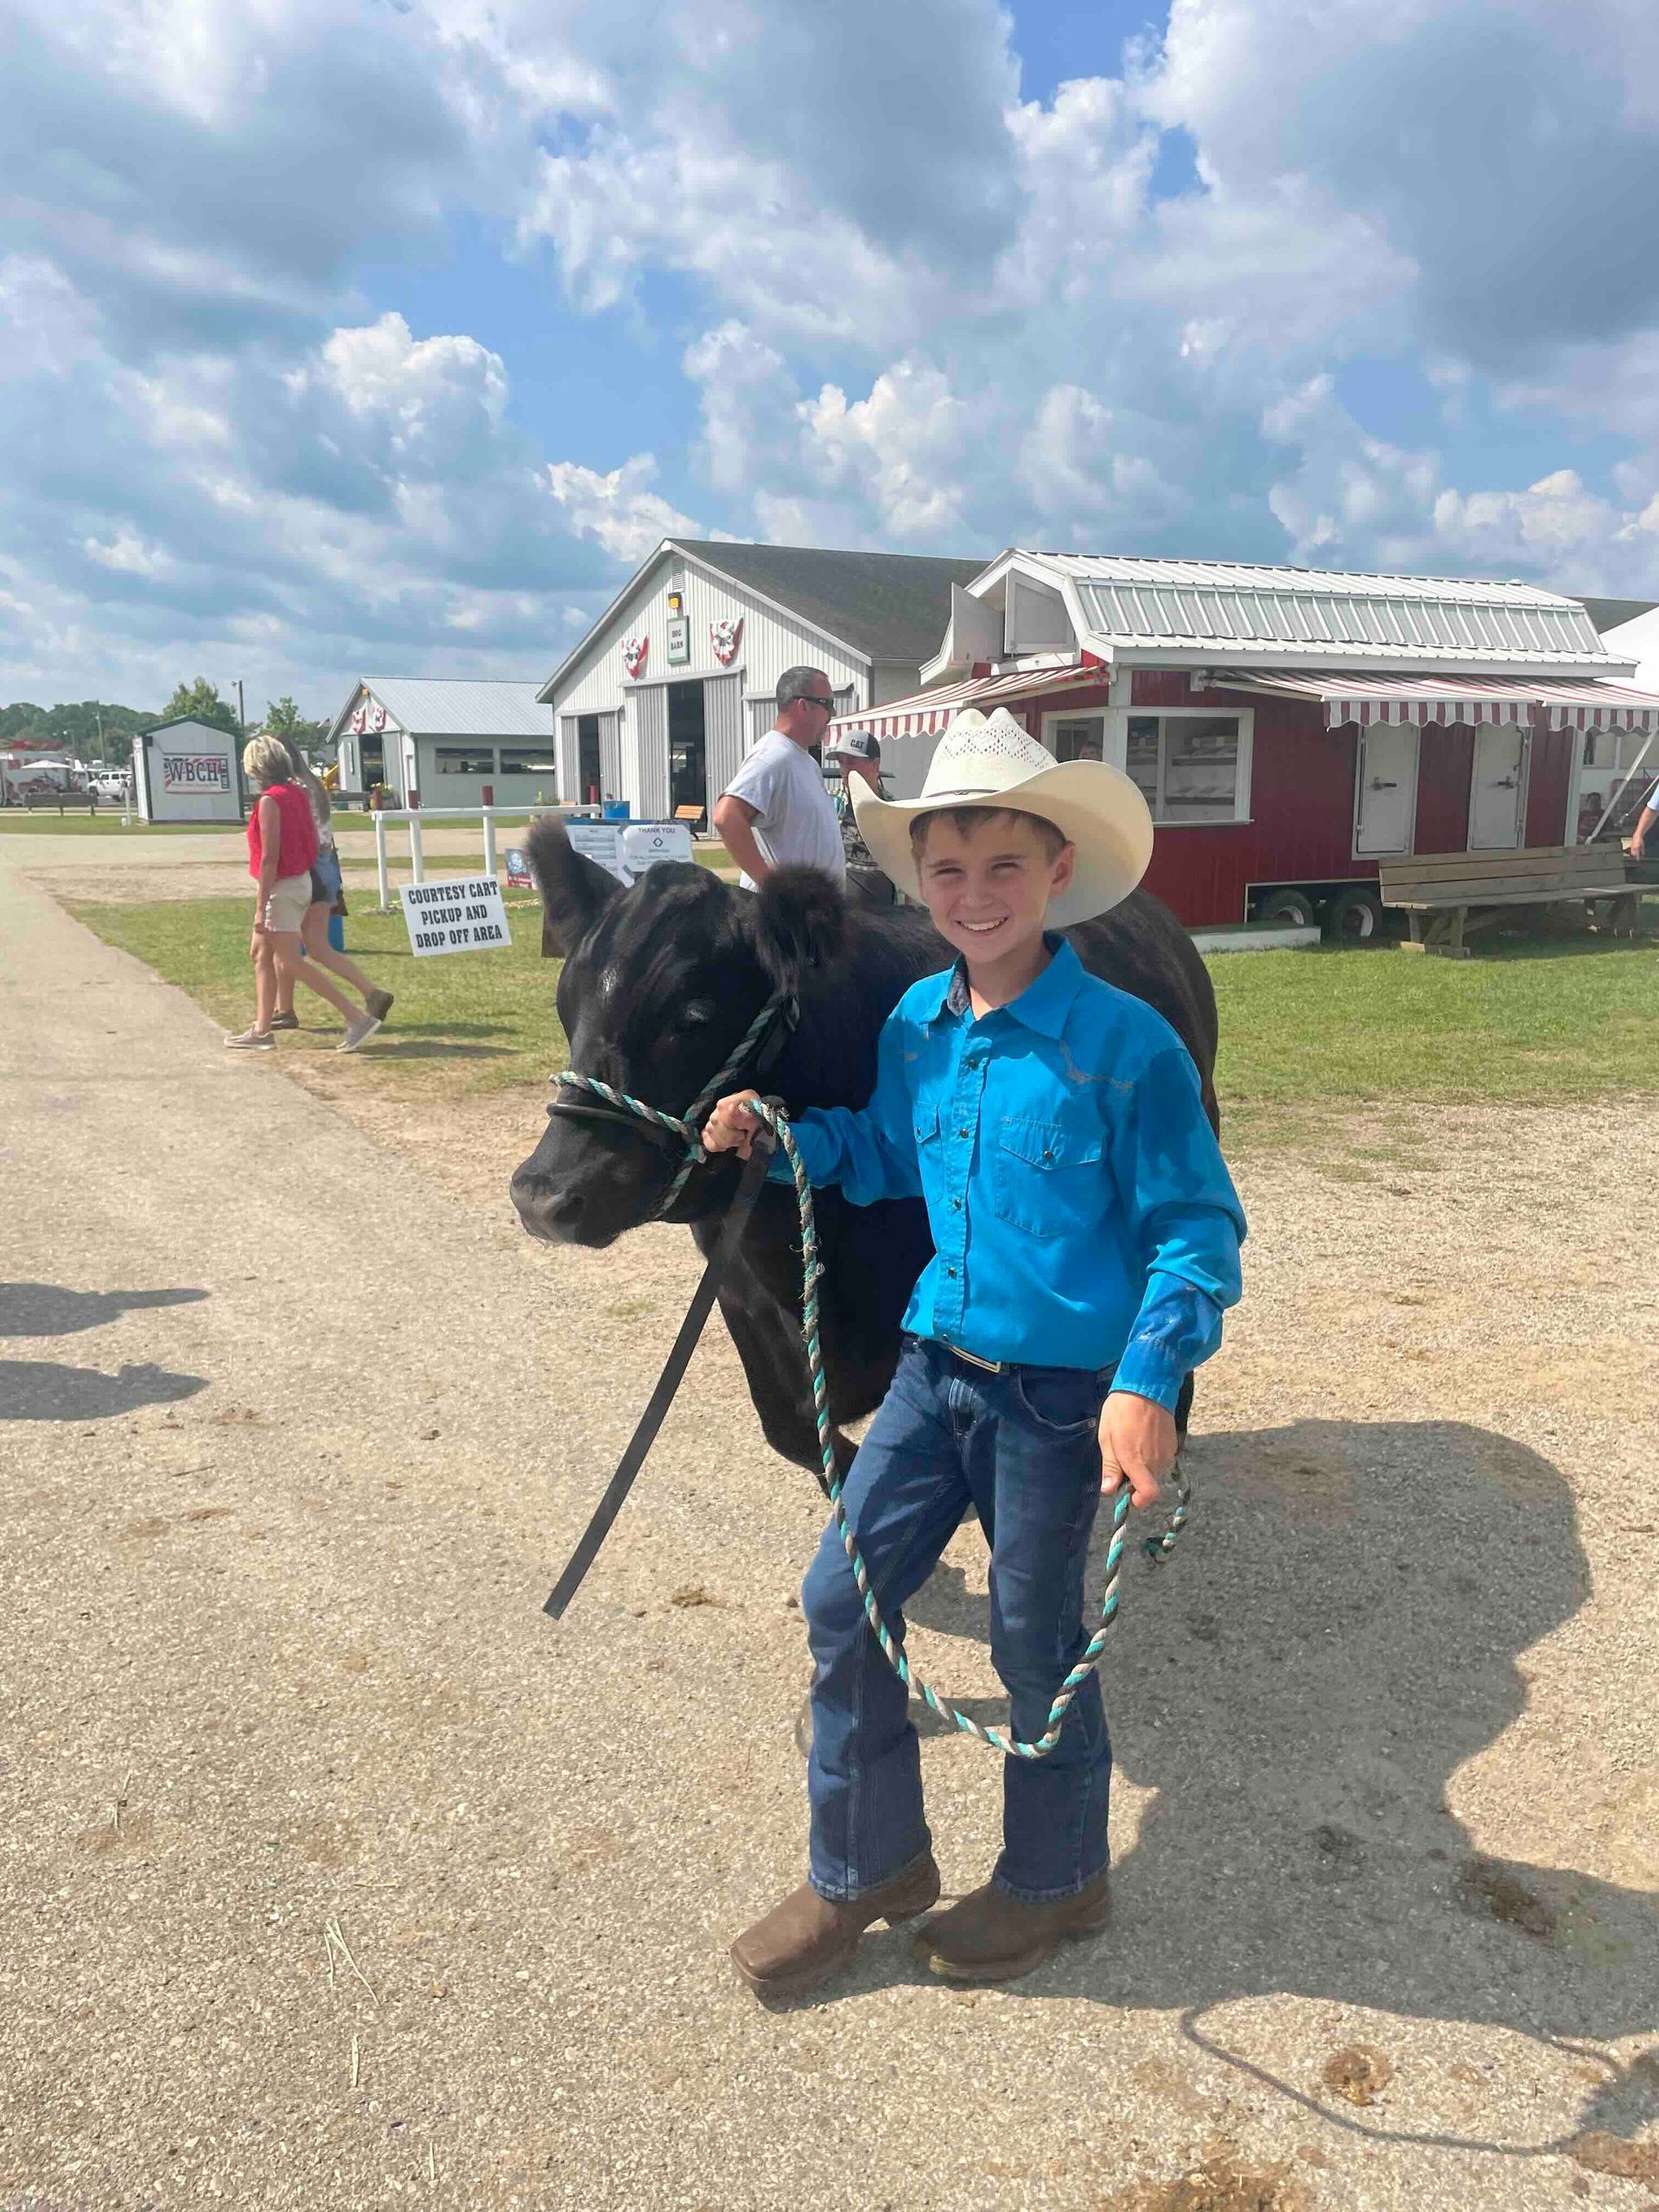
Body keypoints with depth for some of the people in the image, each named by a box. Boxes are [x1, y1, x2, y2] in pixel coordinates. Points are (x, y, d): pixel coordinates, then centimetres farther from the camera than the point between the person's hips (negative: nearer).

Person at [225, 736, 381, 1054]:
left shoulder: (269, 801, -17)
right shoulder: (297, 794, 8)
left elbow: (269, 857, -20)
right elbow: (313, 841, 12)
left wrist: (261, 907, -19)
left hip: (282, 888, -10)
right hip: (301, 881, 10)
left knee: (292, 964, -7)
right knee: (261, 953, 17)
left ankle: (358, 1019, -11)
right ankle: (261, 1030, 21)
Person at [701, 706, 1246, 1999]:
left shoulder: (1125, 1043, -16)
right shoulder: (914, 1024, 1)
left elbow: (1198, 1230, -13)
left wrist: (1148, 1381, -24)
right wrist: (783, 1133, 2)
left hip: (1063, 1395, -5)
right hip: (935, 1369, 6)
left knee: (1036, 1640, 12)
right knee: (843, 1599, 9)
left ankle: (1054, 1880, 39)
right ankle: (868, 1865, 32)